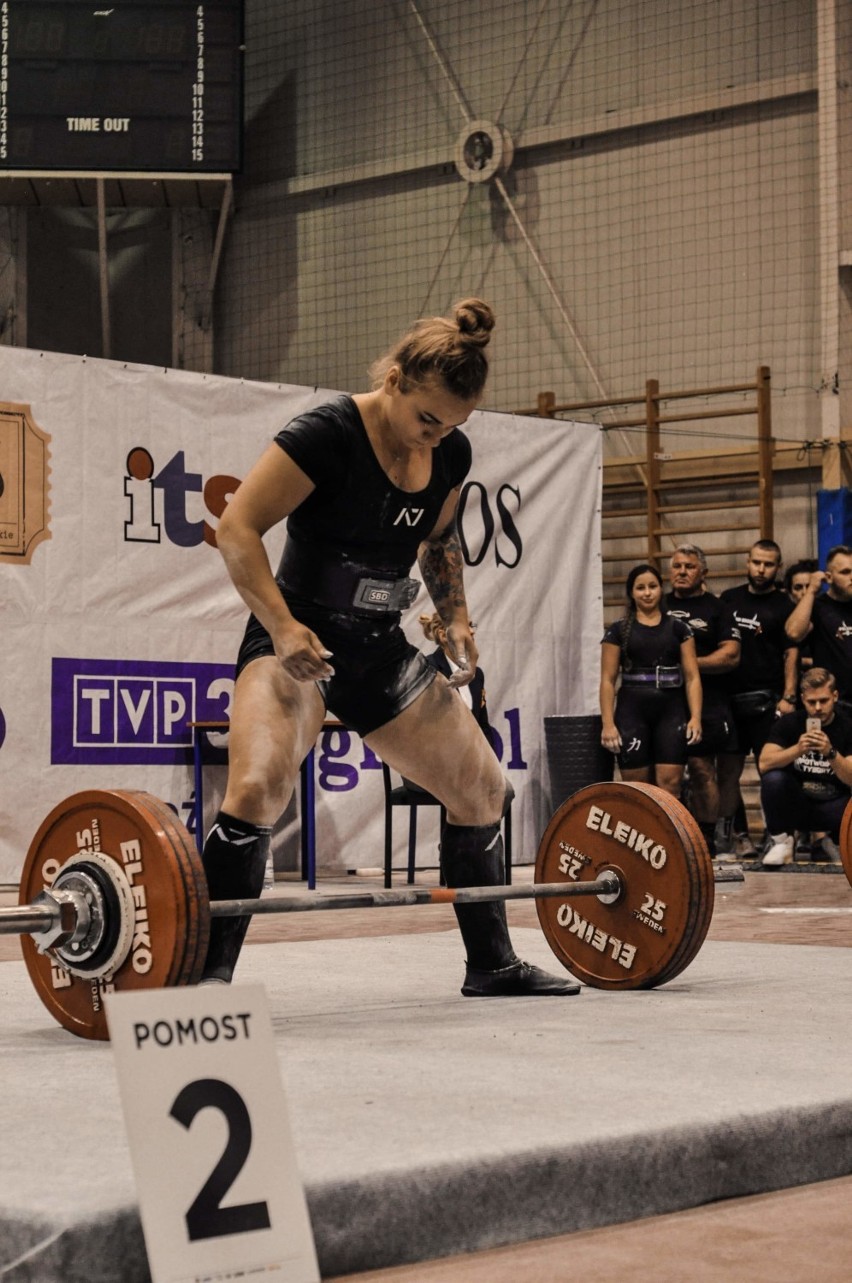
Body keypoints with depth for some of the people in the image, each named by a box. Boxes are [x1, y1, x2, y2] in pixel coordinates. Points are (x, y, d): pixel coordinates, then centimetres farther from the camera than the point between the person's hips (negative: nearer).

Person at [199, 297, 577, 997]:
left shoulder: (451, 454, 1)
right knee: (259, 787, -31)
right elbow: (238, 528, -20)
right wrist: (283, 627, -29)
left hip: (381, 650, 7)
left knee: (485, 789, 8)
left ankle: (492, 963, 23)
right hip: (298, 642, -7)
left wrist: (458, 619, 7)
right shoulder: (328, 434, -19)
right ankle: (208, 975, -23)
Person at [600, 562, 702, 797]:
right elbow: (608, 680, 3)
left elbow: (692, 676, 6)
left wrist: (696, 717, -5)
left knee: (670, 784, -8)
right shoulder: (618, 630, 5)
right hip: (632, 711, -1)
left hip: (671, 710, 1)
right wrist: (607, 723, -5)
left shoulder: (678, 628, 9)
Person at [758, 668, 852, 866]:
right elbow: (764, 764, -19)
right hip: (796, 803, 0)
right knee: (773, 779, -30)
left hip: (832, 807, 0)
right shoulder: (789, 723, -6)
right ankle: (782, 841, -9)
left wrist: (831, 753, -35)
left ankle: (834, 843, 3)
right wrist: (798, 749, -35)